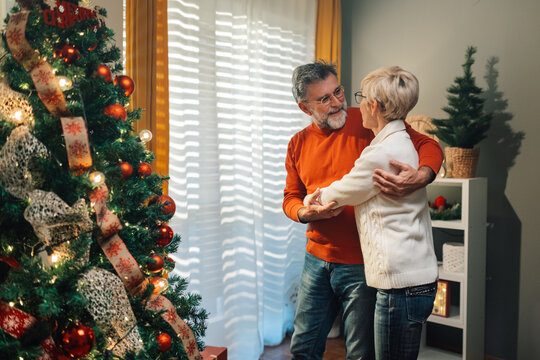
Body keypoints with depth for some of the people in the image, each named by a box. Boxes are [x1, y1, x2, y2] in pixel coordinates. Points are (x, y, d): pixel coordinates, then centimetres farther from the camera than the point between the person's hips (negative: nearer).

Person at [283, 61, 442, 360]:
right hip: (316, 259, 5)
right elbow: (290, 198, 12)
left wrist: (421, 177, -33)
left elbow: (429, 146, -11)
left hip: (361, 266, -4)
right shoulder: (298, 144, 5)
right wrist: (305, 212, -11)